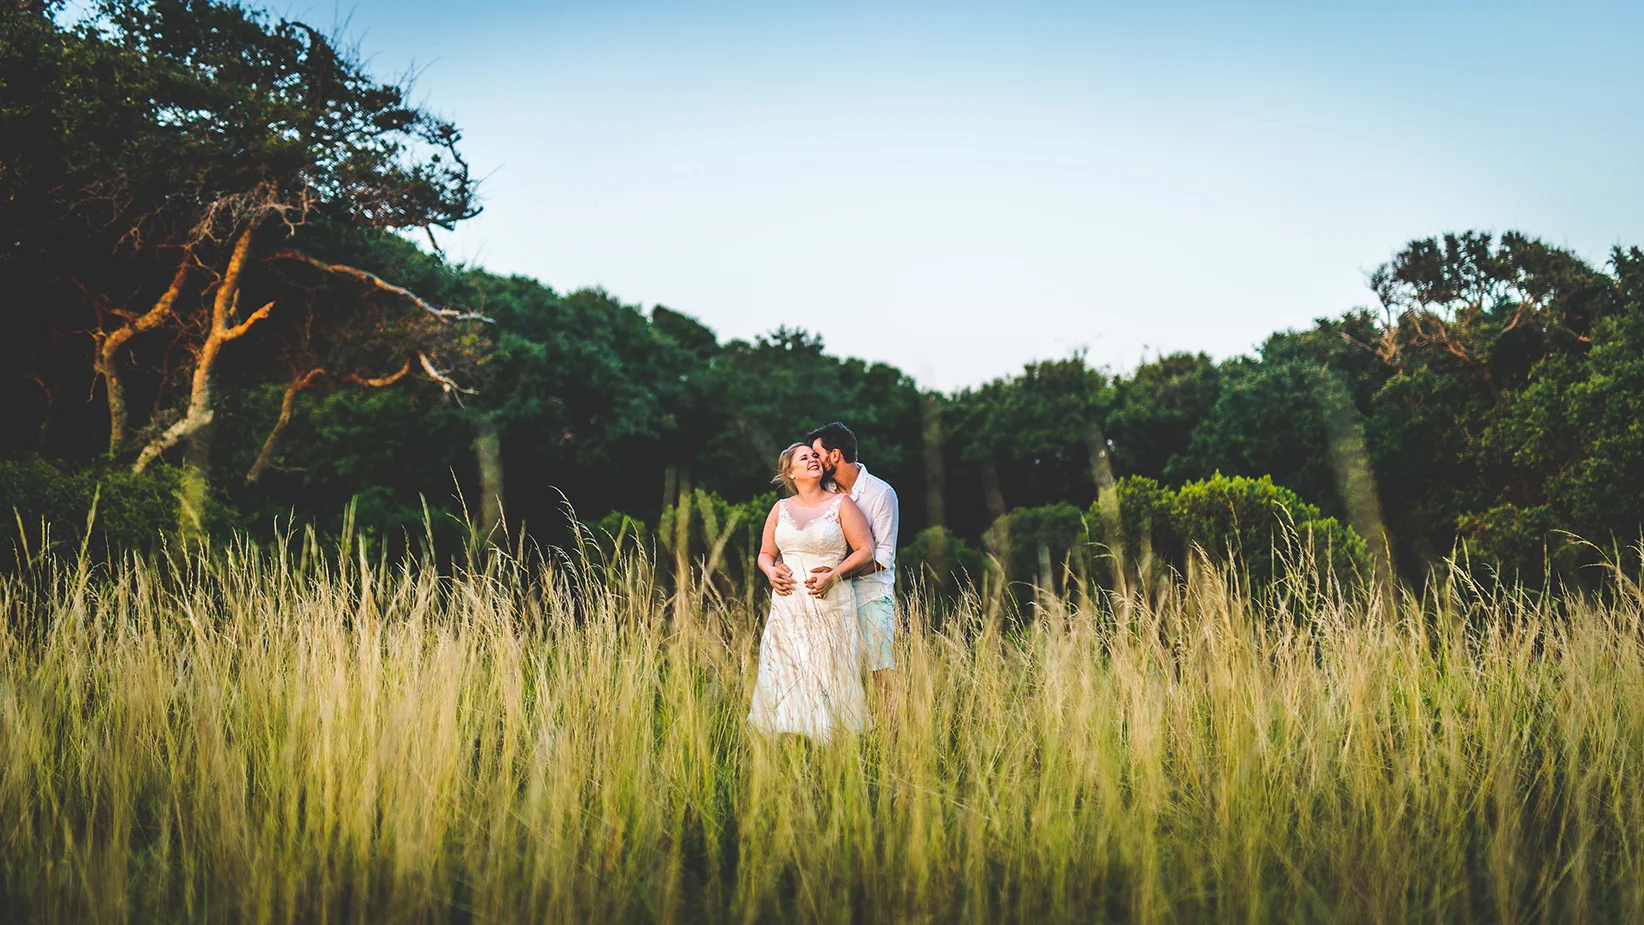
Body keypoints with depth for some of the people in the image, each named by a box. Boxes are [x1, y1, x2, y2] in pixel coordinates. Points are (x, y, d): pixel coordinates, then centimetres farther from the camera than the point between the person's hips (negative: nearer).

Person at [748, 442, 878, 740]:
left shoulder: (841, 504, 2)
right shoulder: (781, 509, 12)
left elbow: (866, 550, -1)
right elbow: (765, 554, 20)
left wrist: (833, 575, -13)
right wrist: (770, 572, -3)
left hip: (830, 604, -3)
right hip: (788, 605, 3)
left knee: (828, 677, -5)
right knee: (785, 679, 0)